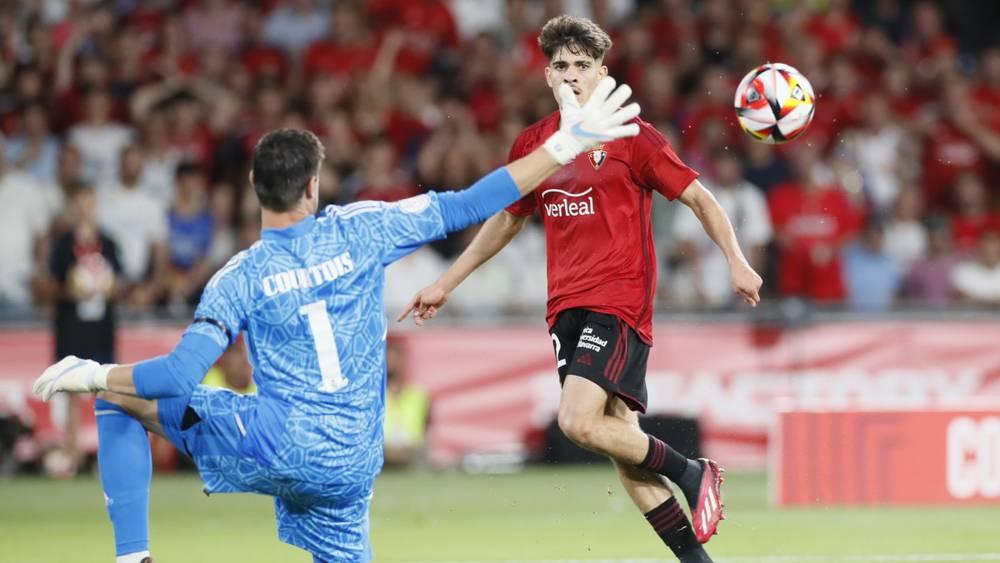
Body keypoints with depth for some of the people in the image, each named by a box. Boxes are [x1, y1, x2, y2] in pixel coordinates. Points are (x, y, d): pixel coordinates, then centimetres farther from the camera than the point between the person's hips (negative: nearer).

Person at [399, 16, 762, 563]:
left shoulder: (631, 137, -4)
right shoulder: (533, 144, 11)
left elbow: (698, 196, 0)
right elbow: (506, 219, 25)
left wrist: (736, 260, -12)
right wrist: (446, 283, 28)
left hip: (620, 301, -6)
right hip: (566, 306, 6)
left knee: (578, 420, -23)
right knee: (620, 438, 3)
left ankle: (691, 472, -2)